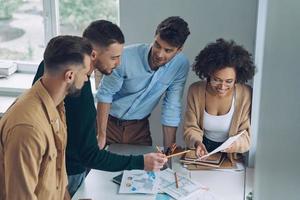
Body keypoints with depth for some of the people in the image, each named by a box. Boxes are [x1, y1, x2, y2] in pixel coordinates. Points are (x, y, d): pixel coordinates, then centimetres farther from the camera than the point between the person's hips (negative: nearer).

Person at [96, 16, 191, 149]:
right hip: (109, 121, -2)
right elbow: (105, 94, -15)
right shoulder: (126, 57, -26)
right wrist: (101, 136, -16)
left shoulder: (181, 65, -19)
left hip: (139, 126, 2)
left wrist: (169, 149, -10)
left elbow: (172, 108, -12)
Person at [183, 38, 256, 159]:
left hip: (231, 154, -1)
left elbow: (247, 134, -9)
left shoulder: (246, 95, -15)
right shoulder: (195, 91, -10)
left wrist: (235, 144, -30)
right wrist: (197, 142, -25)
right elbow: (190, 128, -4)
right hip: (203, 150, 2)